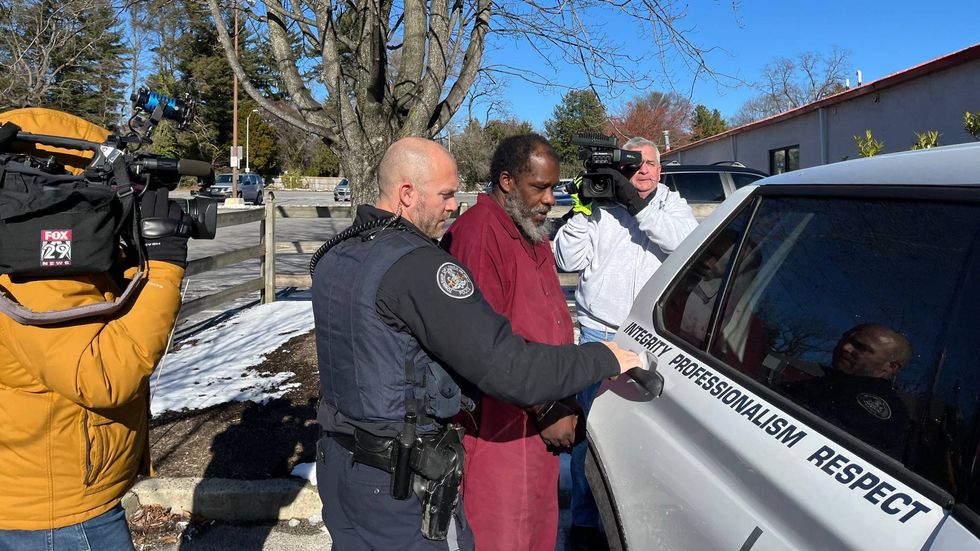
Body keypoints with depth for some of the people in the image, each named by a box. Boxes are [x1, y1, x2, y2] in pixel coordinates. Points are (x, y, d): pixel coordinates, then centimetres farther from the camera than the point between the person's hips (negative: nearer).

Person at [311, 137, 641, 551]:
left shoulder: (333, 256, 3)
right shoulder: (416, 265, -25)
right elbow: (507, 368, -29)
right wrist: (606, 359, -16)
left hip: (337, 460, 9)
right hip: (400, 485, -8)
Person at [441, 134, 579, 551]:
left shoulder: (535, 235, 14)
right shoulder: (478, 232, -19)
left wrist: (562, 404, 13)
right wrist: (546, 411, -16)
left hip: (541, 425, 9)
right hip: (499, 433, -9)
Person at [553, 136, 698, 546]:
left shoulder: (673, 206, 9)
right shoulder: (598, 207, 6)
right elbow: (568, 261, 0)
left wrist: (638, 206, -17)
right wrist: (580, 211, -10)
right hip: (599, 333, 0)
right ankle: (585, 520, 17)